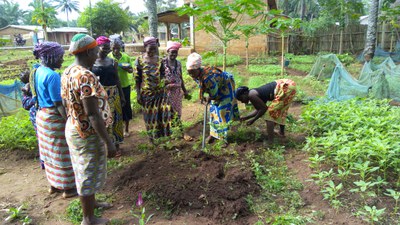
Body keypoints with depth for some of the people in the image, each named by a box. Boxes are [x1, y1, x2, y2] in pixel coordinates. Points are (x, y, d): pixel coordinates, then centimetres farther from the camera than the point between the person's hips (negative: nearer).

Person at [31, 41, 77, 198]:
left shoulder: (38, 71, 6)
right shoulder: (52, 75, -22)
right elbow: (58, 104, -23)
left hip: (42, 115, 9)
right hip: (55, 118, -9)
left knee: (51, 152, 20)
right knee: (62, 153, 3)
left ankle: (53, 184, 35)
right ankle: (68, 188, 17)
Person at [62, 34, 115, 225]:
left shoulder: (68, 72, 3)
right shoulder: (86, 76, -27)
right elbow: (93, 114, -30)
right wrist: (109, 142, -26)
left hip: (74, 129, 9)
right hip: (89, 134, -9)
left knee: (84, 171, 25)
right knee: (89, 175, 7)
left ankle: (91, 202, 47)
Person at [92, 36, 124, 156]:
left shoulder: (112, 62, 4)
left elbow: (117, 79, 8)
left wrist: (122, 95, 8)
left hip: (113, 94, 2)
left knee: (114, 118, 7)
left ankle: (116, 144, 20)